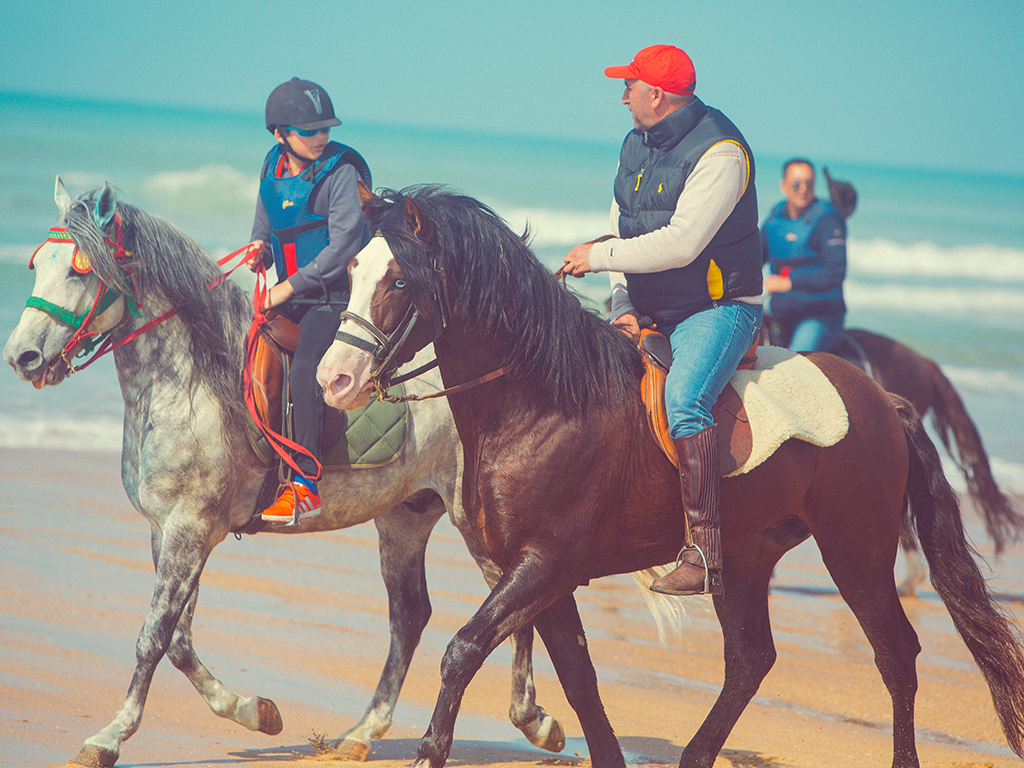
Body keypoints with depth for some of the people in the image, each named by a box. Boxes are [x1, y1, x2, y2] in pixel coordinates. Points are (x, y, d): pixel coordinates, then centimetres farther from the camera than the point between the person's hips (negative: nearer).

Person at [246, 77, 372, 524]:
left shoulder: (343, 170, -11)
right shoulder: (273, 170, 10)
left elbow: (344, 245, -16)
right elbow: (265, 231, 22)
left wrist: (292, 285, -16)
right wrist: (260, 252, -3)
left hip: (336, 296, -7)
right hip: (291, 298, 7)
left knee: (303, 371, -28)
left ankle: (306, 486, -28)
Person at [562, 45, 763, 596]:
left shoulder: (719, 152, -17)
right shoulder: (636, 146, 10)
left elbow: (680, 243, -25)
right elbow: (621, 227, 12)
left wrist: (599, 255, -18)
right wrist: (622, 304, -3)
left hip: (717, 308, -9)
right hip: (651, 311, 9)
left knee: (683, 399, -32)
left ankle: (704, 552, -34)